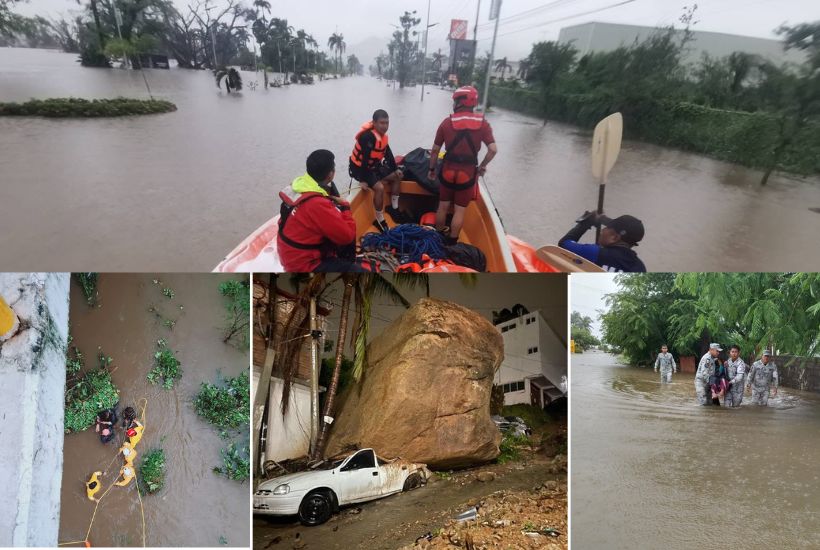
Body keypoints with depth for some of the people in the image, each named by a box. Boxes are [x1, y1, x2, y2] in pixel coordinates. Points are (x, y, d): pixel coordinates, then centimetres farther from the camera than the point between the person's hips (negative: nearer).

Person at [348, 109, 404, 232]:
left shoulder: (383, 134, -2)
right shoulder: (368, 137, -31)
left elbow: (388, 153, 10)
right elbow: (365, 159, -31)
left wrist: (395, 169, 9)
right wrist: (363, 180, -29)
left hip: (373, 165, 10)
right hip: (359, 168, -10)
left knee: (397, 176, 13)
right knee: (379, 187, -28)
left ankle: (394, 209, 25)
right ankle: (379, 220, -13)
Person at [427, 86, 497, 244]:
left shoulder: (447, 122, -3)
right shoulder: (482, 124, -5)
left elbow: (435, 150, 0)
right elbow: (493, 149, -13)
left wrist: (432, 169, 12)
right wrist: (482, 166, 2)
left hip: (447, 171, 1)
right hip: (467, 174, -1)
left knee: (443, 206, 17)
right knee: (459, 210, 10)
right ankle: (451, 242, 16)